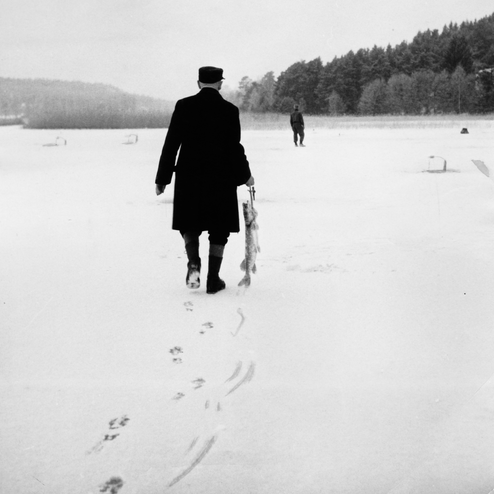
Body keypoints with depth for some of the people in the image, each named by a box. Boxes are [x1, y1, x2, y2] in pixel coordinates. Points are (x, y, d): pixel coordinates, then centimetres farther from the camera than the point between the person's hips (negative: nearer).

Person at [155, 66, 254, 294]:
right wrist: (245, 176, 9)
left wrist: (162, 178, 3)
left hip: (189, 177, 1)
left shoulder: (184, 106, -3)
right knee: (218, 230, 11)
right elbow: (234, 148, -6)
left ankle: (194, 264, -5)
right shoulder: (229, 110, -6)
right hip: (221, 179, -1)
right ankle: (213, 279, 10)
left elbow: (171, 144, -3)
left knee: (190, 225, 18)